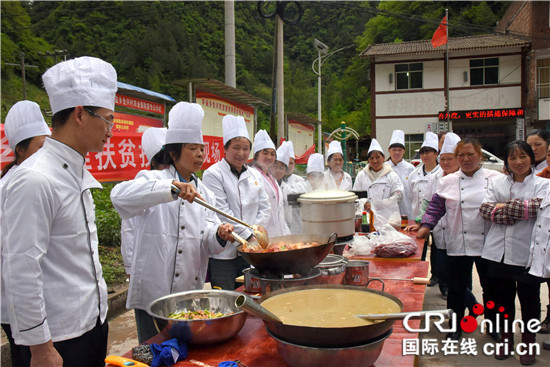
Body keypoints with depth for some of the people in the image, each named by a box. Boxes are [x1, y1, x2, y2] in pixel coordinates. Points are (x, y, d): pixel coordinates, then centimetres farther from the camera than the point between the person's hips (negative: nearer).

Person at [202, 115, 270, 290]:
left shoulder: (253, 175, 13)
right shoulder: (213, 174, -7)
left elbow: (265, 208, 12)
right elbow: (221, 213, -13)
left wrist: (254, 232, -3)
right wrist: (248, 235, -14)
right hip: (224, 252, -5)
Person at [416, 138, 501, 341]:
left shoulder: (495, 178, 0)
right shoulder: (448, 181, 4)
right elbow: (436, 207, 6)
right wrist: (426, 226, -4)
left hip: (488, 244, 0)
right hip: (458, 244, 1)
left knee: (490, 287, 13)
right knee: (457, 287, 8)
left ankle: (493, 326, 33)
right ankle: (455, 326, 25)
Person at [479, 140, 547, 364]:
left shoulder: (542, 184, 1)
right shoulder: (496, 182, 9)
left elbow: (541, 208, -19)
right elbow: (485, 209, -6)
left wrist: (506, 206, -13)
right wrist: (522, 209, -14)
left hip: (526, 253, -2)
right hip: (499, 252, 2)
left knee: (529, 301, 9)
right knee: (503, 299, 14)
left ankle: (528, 344, 28)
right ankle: (506, 341, 31)